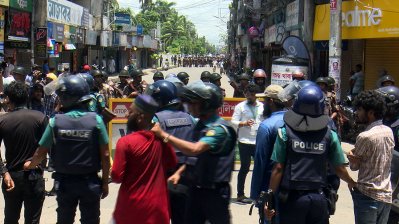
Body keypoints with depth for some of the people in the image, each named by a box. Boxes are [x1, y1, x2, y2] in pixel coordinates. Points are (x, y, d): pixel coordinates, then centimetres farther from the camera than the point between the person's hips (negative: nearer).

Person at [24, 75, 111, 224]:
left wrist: (30, 165, 19)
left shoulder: (56, 122, -10)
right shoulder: (96, 120, -12)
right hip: (90, 182, -1)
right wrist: (105, 182, 2)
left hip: (65, 182, 1)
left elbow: (41, 153, -2)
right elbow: (105, 155, -10)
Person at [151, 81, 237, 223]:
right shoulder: (200, 124, 8)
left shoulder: (219, 128, -19)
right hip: (197, 188, 8)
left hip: (215, 191, -8)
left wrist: (163, 135, -30)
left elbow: (195, 149, -33)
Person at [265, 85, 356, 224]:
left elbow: (278, 168, -7)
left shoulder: (285, 132, -6)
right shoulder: (329, 134, -1)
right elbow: (340, 169, 5)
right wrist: (351, 182, 26)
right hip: (318, 198, 2)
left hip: (292, 198, -1)